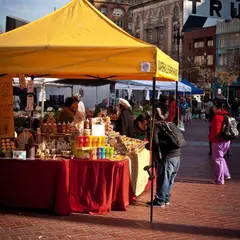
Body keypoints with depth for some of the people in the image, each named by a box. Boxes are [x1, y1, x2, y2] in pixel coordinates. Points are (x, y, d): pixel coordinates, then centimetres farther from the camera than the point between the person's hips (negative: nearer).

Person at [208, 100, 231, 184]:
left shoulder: (217, 117, -21)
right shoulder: (227, 115, 7)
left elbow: (215, 131, -25)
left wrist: (210, 136, -6)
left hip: (219, 141, -9)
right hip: (226, 141, 9)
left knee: (218, 160, 3)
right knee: (221, 158, 25)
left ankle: (219, 180, 10)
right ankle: (226, 175, 26)